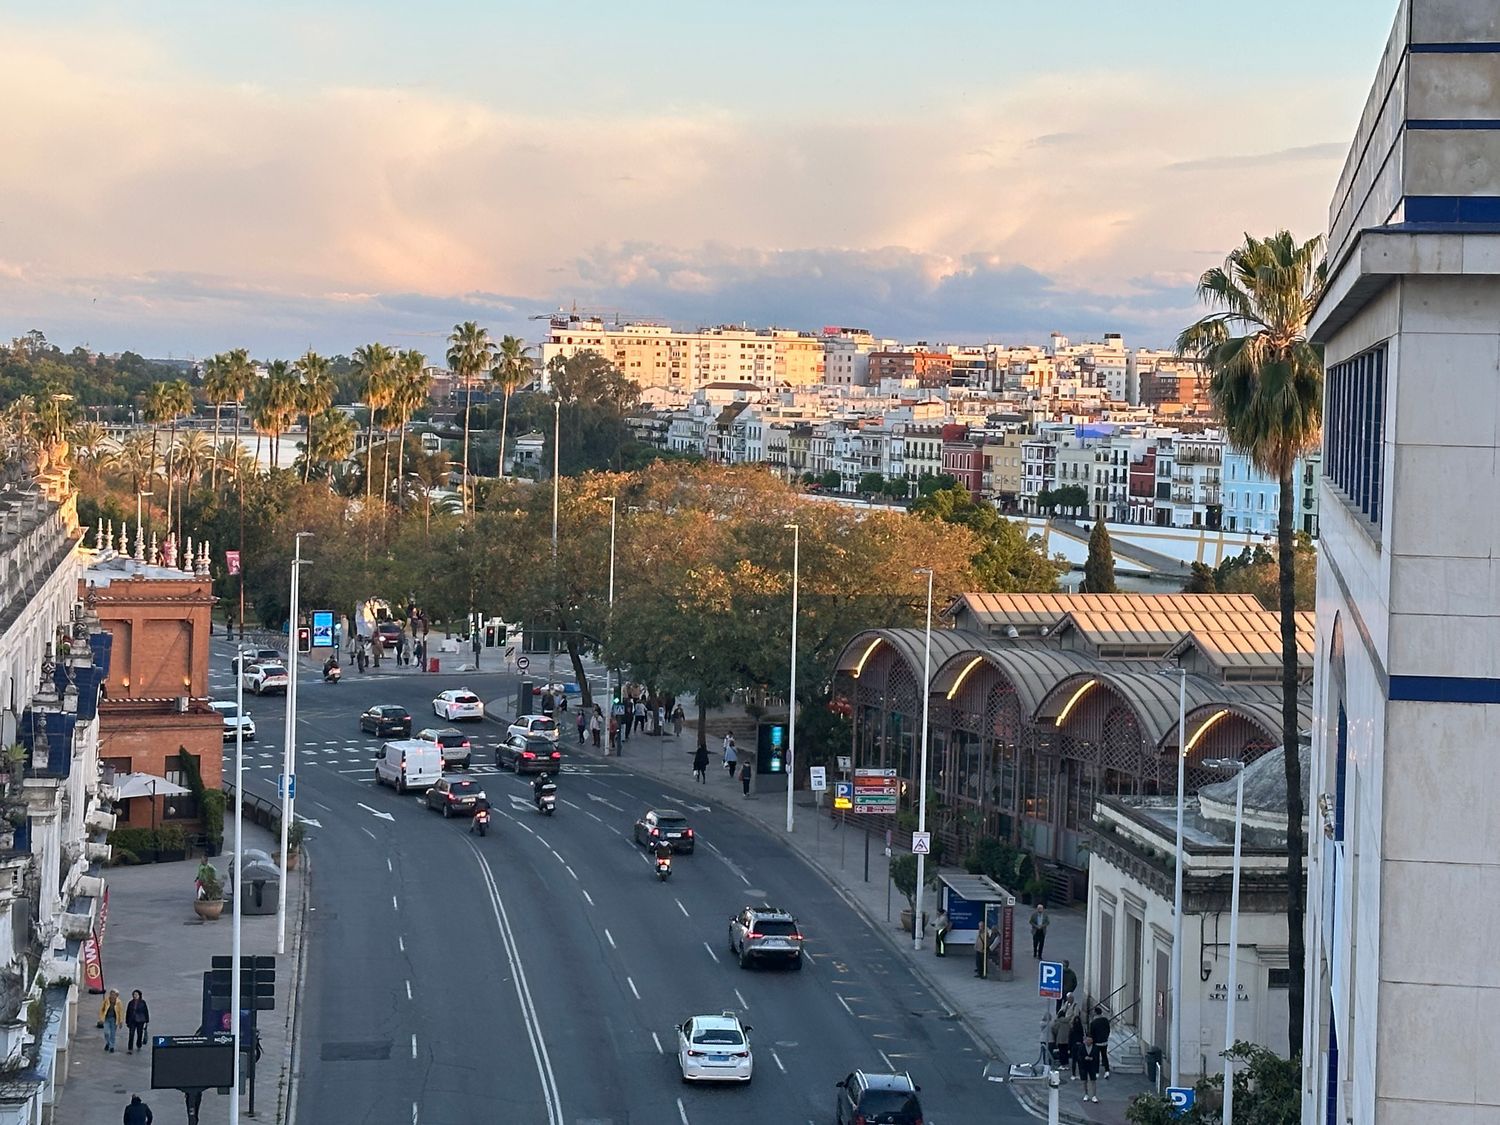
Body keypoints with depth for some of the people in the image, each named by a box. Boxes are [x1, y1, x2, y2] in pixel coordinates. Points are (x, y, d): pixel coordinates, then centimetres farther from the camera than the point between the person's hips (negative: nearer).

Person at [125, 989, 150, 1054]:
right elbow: (127, 1013, 9)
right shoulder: (131, 1003, 3)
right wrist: (127, 1022, 9)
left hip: (140, 1021, -1)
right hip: (132, 1021, 1)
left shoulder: (142, 1002, -3)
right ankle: (130, 1049, -8)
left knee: (140, 1034, 11)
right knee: (131, 1035, -8)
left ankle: (139, 1046, 34)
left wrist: (147, 1021, -1)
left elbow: (146, 1012, 1)